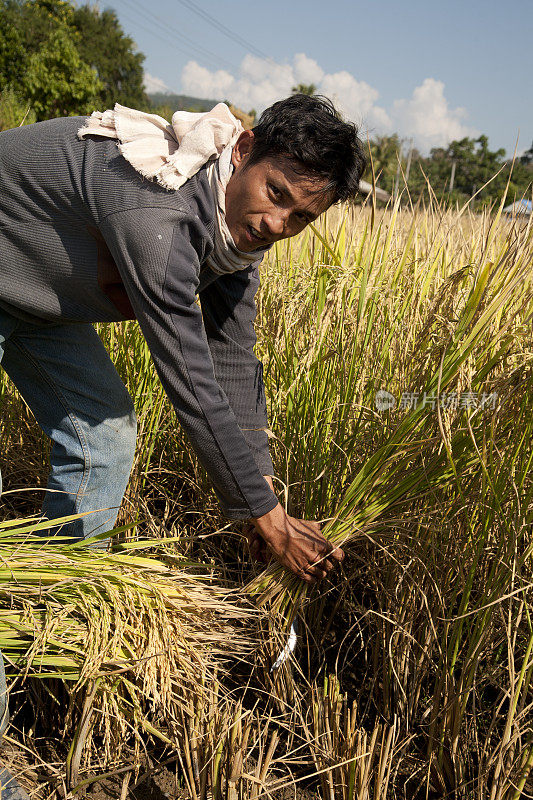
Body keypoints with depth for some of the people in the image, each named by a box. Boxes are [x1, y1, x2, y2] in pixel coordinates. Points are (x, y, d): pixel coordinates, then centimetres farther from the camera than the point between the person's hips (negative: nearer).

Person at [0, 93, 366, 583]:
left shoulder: (241, 219, -12)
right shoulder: (156, 211, -40)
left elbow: (234, 358, -7)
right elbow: (193, 387, -37)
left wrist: (263, 484, -8)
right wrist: (268, 518, -28)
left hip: (42, 289, 8)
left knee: (106, 434, 4)